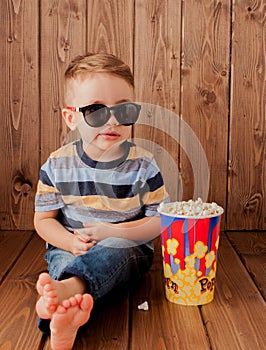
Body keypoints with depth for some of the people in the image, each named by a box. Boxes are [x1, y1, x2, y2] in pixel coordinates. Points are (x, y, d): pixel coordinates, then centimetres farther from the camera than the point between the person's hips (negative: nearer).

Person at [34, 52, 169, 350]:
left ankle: (67, 287, -66)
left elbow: (160, 220, -2)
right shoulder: (57, 165, -1)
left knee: (114, 249, -36)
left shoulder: (143, 165, -4)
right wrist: (72, 242, -17)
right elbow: (43, 219, 4)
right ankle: (68, 315, -66)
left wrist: (113, 232, -16)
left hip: (126, 247, -1)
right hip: (69, 249, 2)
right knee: (62, 259, -34)